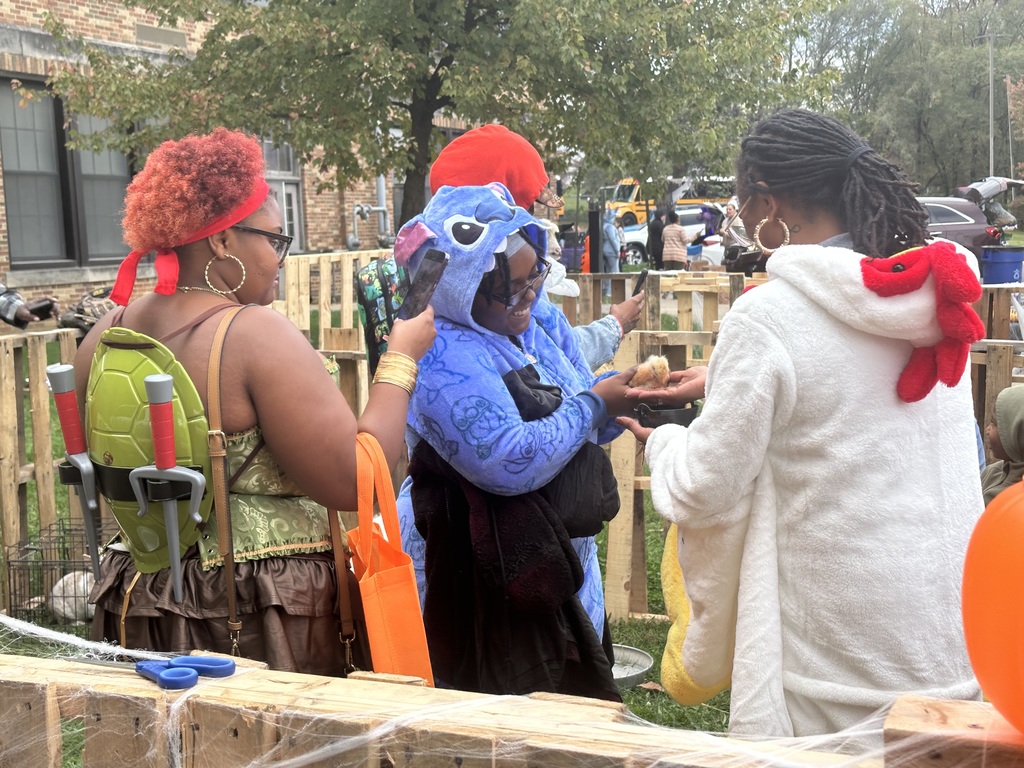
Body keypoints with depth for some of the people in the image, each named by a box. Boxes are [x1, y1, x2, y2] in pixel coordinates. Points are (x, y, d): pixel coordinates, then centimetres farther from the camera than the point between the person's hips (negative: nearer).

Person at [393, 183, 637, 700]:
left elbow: (581, 424, 14)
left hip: (556, 562, 8)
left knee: (574, 712, 18)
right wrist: (595, 403, -20)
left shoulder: (539, 321, 5)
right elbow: (509, 462, -30)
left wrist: (627, 400, -8)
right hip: (482, 584, -8)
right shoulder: (444, 359, -22)